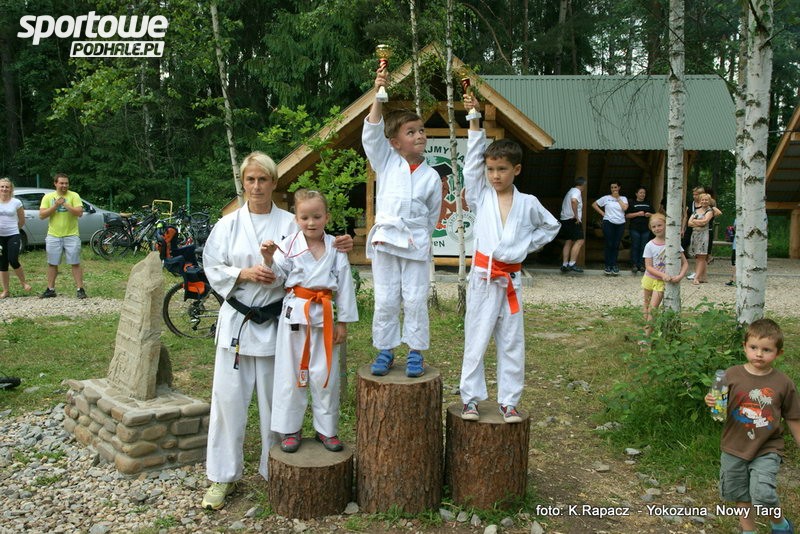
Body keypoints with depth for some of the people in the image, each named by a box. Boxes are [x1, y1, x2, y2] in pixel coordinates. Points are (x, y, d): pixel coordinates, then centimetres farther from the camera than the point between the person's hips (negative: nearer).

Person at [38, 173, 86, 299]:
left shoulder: (74, 196, -3)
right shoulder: (48, 197, 4)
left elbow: (80, 213, -13)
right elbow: (41, 215, -3)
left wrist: (66, 204, -21)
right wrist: (55, 206, -14)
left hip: (71, 235, -3)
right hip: (53, 236, 3)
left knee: (75, 263, -2)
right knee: (52, 264, 10)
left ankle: (80, 289, 2)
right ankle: (50, 289, 20)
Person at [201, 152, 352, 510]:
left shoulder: (290, 224, 2)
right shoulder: (228, 224, 5)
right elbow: (213, 269, 2)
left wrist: (337, 249, -14)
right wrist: (245, 274, -13)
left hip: (277, 321, 0)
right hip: (237, 321, 1)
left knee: (274, 398, 8)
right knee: (229, 397, 3)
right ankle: (222, 477, 17)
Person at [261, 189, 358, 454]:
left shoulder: (335, 248, 1)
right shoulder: (289, 245, -1)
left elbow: (345, 285, 3)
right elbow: (278, 276, -4)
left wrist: (343, 321, 2)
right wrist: (269, 259, -23)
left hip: (324, 315, 1)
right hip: (295, 313, 0)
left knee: (325, 374, 7)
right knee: (291, 373, 6)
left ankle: (326, 429, 22)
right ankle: (289, 429, 20)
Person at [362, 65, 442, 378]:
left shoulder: (431, 176, 5)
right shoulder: (386, 161, 4)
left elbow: (433, 216, 12)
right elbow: (371, 133, -11)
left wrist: (418, 236, 7)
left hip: (416, 244, 0)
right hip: (384, 240, 0)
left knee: (415, 299, 3)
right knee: (385, 300, 5)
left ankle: (415, 352, 16)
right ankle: (385, 350, 18)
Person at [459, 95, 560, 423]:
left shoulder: (528, 203, 5)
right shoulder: (481, 197, 3)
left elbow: (551, 226, 19)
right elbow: (472, 161, -6)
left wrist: (527, 245, 7)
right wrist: (474, 120, -10)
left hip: (511, 279, 1)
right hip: (482, 276, -1)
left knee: (512, 342, 7)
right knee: (475, 339, 1)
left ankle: (509, 402, 16)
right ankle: (470, 398, 12)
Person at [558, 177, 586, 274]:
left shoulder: (570, 191, 22)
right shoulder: (577, 191, -8)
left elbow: (564, 205, 31)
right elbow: (574, 201, -30)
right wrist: (576, 216, -24)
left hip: (564, 219, 10)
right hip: (572, 220, -10)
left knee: (568, 242, 9)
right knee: (579, 241, -11)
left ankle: (564, 265, 5)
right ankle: (572, 263, -19)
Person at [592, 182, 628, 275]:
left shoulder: (623, 198, 10)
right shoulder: (606, 198, 4)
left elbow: (625, 208, -7)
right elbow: (594, 204, 6)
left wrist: (618, 198, -2)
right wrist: (602, 213, -1)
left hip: (620, 224, 2)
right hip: (608, 223, -2)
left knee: (616, 245, 4)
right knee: (609, 245, -3)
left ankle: (614, 265, 11)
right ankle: (608, 266, 4)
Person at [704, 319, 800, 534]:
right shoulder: (733, 375, -9)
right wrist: (711, 402, -24)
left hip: (767, 450, -1)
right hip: (735, 448, 2)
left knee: (763, 494, -15)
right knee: (741, 496, 15)